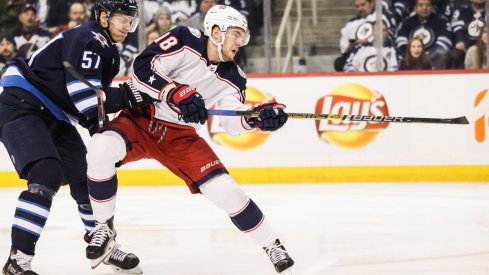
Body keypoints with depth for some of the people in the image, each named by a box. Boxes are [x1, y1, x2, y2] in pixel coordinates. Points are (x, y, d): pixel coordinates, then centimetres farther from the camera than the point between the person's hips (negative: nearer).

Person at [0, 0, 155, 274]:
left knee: (85, 175, 13)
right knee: (47, 174, -25)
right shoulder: (87, 40, -18)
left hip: (53, 116, 10)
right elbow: (84, 95, -26)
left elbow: (92, 102, 19)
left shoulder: (108, 53, 13)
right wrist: (129, 95, -22)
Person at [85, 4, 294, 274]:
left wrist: (259, 116, -22)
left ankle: (271, 245, 11)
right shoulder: (185, 40, -15)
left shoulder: (231, 77, 0)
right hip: (139, 120, -4)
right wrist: (176, 93, -36)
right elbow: (143, 69, -24)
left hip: (179, 136, 4)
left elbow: (232, 122, -2)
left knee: (224, 189, -11)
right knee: (100, 149, -35)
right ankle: (104, 229, -15)